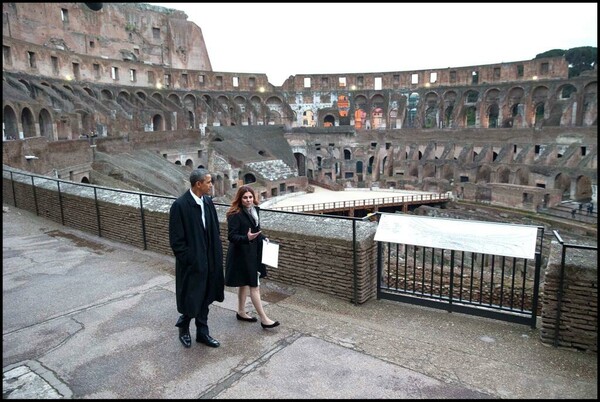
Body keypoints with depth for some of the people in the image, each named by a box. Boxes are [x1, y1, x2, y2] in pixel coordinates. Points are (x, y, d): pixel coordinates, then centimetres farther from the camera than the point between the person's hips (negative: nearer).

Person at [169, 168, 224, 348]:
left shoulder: (208, 202, 1)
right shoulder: (180, 205, -18)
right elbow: (176, 239, -15)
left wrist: (217, 255, 5)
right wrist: (188, 260, -14)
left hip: (208, 260, 6)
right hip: (191, 262, -6)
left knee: (204, 298, 17)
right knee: (190, 299, 8)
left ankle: (202, 332, 34)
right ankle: (183, 328, 36)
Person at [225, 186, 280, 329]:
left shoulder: (254, 210, 6)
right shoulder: (235, 214, -17)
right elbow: (231, 236, -20)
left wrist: (263, 237, 2)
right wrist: (246, 238, -36)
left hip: (252, 253, 8)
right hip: (241, 254, -8)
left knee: (245, 284, 19)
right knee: (254, 286, -3)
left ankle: (241, 312, 34)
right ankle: (264, 319, 5)